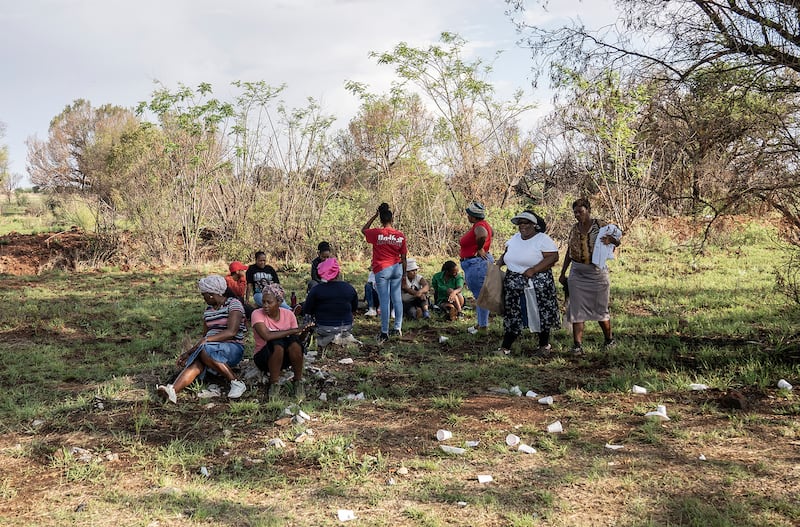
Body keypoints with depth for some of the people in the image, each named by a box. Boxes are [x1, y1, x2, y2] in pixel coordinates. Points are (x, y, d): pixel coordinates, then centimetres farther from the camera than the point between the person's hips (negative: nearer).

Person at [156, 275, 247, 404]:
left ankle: (236, 383, -29)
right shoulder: (208, 309, 19)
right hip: (212, 348, 6)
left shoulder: (234, 304, -4)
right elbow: (205, 336, 21)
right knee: (195, 363, -27)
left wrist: (207, 340, -26)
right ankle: (172, 391, -54)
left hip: (233, 349, -6)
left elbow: (231, 332, -18)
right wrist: (188, 352, 8)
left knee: (204, 350, -36)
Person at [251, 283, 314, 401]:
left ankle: (298, 381, -14)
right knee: (277, 343, -35)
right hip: (263, 358, -3)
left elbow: (298, 340, -2)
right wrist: (293, 330, -30)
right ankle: (274, 384, -20)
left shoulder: (288, 314, -5)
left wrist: (304, 332, -23)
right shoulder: (257, 314, -15)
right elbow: (266, 336, -32)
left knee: (293, 340, -30)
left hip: (285, 358, 3)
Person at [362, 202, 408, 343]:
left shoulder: (377, 233, -8)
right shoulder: (401, 236, 0)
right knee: (397, 299, 11)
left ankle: (384, 333, -2)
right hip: (397, 268, 3)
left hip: (381, 270, -3)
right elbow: (403, 257, 4)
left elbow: (363, 230, 13)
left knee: (384, 301, -3)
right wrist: (404, 274, 14)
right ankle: (398, 328, 18)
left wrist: (374, 216, 12)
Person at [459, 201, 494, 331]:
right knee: (480, 295, 18)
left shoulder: (479, 226, -20)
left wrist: (479, 249, -25)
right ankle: (481, 323, 28)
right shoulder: (481, 224, 10)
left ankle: (483, 326, 3)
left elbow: (482, 235, -42)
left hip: (476, 264, -11)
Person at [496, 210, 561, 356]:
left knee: (542, 315, 5)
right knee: (512, 315, 5)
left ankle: (544, 345, 22)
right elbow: (506, 254, 23)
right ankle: (505, 347, 8)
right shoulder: (515, 238, 12)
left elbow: (553, 257, -18)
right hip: (513, 285, 5)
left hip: (538, 284, -5)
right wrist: (499, 262, 2)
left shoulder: (543, 239, -9)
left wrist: (533, 270, -23)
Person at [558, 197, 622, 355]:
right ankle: (577, 345, 0)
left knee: (601, 309, 7)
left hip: (597, 272, -3)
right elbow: (569, 252, 15)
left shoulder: (601, 225, -5)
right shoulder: (574, 229, 7)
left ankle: (609, 339, 26)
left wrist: (611, 240, -24)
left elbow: (617, 241, 0)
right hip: (577, 274, 3)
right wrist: (562, 273, 15)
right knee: (577, 309, -2)